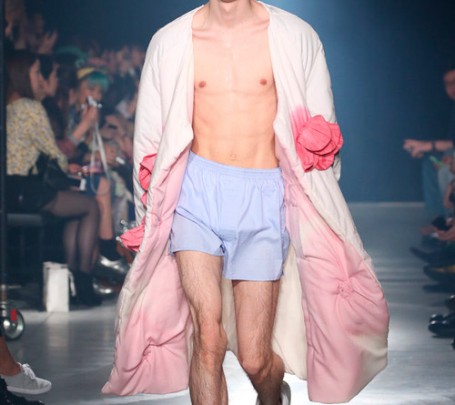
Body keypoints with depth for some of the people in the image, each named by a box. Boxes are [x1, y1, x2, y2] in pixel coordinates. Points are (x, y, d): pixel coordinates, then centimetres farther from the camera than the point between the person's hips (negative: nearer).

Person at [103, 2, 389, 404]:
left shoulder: (295, 37, 2)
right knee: (208, 337, -17)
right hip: (197, 190, 1)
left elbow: (321, 140, 10)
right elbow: (150, 139, 13)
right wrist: (152, 218, 13)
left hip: (263, 197, 0)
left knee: (255, 359, 1)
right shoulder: (170, 42, 5)